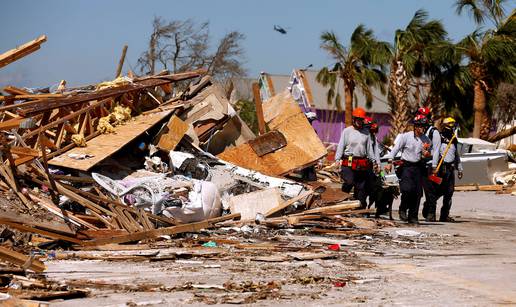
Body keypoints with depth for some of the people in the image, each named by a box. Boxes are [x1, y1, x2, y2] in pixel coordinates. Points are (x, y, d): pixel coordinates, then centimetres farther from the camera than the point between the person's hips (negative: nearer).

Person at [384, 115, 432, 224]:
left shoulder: (426, 140, 9)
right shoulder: (406, 136, -3)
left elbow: (427, 156, 17)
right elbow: (396, 149, -2)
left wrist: (426, 154, -7)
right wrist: (390, 162, -11)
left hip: (418, 167, 4)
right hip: (406, 166, -4)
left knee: (417, 192, -1)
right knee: (407, 189, -20)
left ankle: (413, 216, 7)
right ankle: (403, 210, 2)